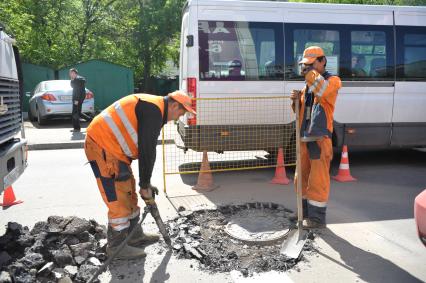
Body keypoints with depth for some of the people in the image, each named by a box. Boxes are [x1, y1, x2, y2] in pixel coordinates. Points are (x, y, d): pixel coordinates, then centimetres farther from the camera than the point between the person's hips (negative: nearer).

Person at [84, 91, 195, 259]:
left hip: (110, 146, 11)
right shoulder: (154, 110, -17)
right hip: (102, 146, -11)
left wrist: (145, 183, 17)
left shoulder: (152, 109, 16)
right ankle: (116, 245, 9)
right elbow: (147, 151, -19)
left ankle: (134, 236, 28)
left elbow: (146, 149, 18)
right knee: (118, 198, -4)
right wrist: (145, 185, -11)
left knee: (129, 194, 16)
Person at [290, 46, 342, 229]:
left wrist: (311, 73, -22)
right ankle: (306, 212, 26)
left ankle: (317, 218, 3)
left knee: (318, 180, -5)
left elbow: (322, 92, -25)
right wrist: (296, 100, 2)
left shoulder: (332, 80, -2)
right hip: (305, 139, 8)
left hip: (320, 139, -8)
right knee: (302, 178, 13)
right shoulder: (308, 85, 19)